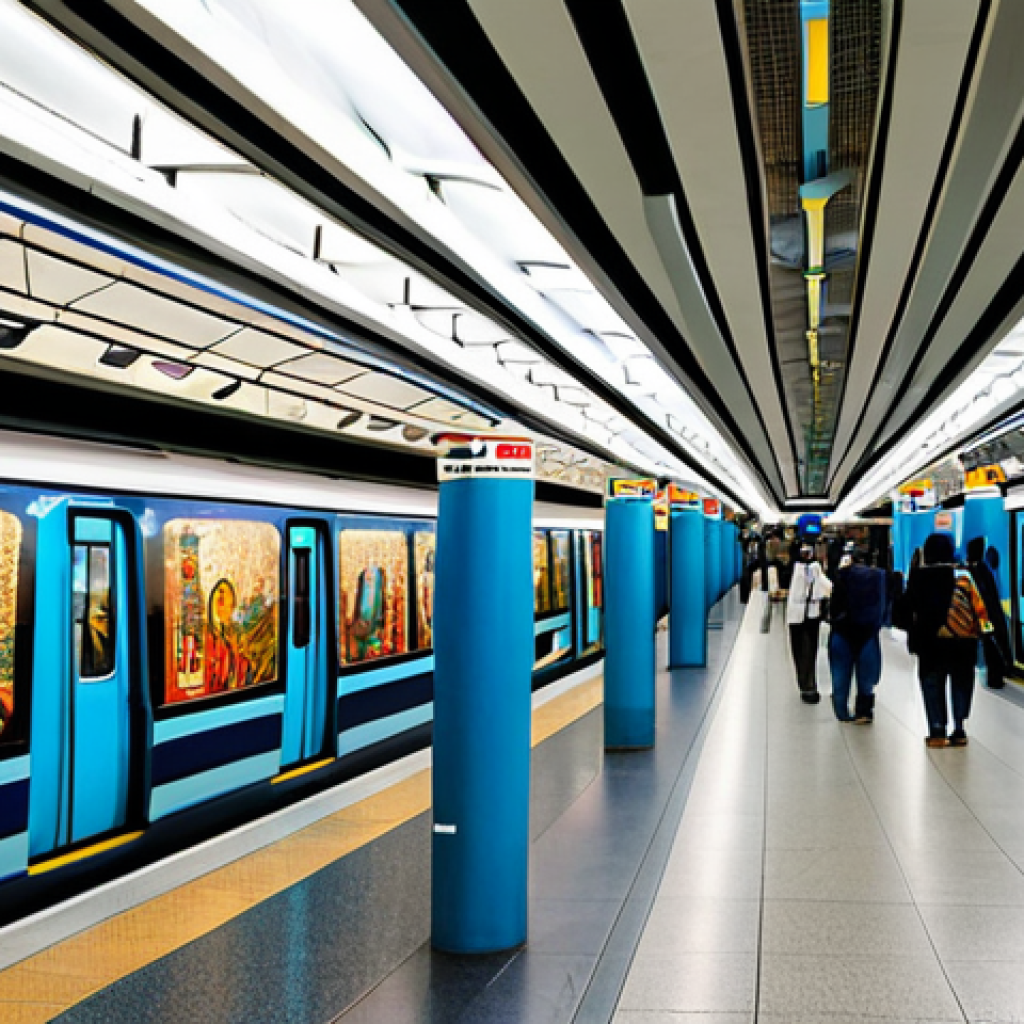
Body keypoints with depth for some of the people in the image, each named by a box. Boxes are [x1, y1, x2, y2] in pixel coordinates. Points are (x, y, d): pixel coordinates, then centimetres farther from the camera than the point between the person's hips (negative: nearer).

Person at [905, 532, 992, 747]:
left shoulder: (918, 577, -4)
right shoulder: (963, 576, -6)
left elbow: (910, 611, 0)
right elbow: (979, 608, -3)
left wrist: (913, 640, 9)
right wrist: (983, 629, 10)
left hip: (930, 642, 0)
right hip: (963, 641, 0)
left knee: (932, 685, 8)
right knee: (961, 685, 11)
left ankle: (937, 731, 3)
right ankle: (959, 731, 10)